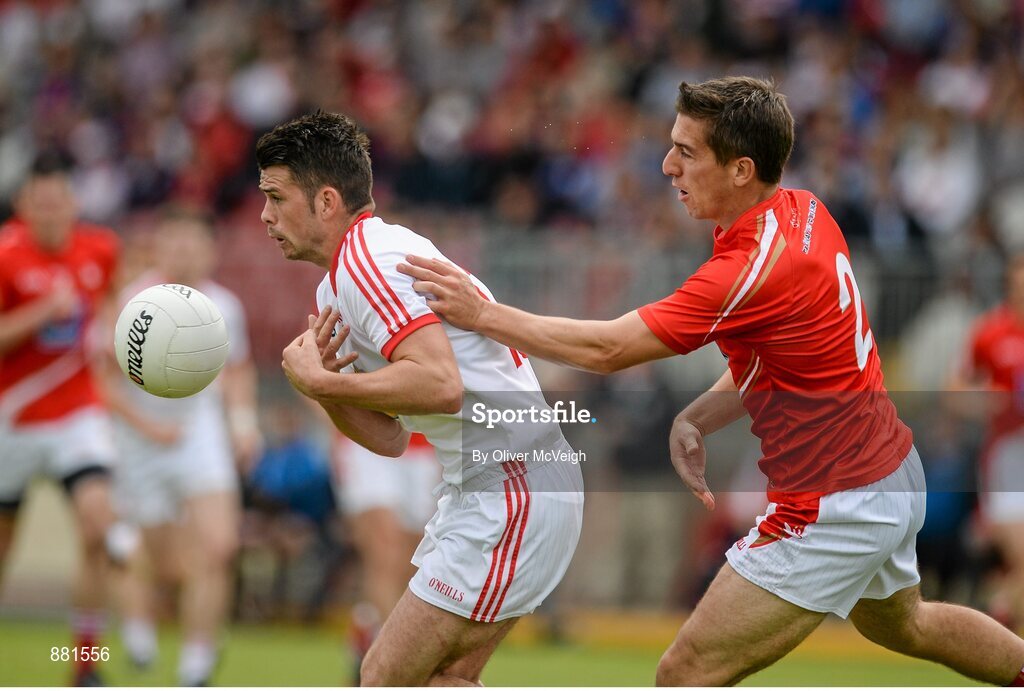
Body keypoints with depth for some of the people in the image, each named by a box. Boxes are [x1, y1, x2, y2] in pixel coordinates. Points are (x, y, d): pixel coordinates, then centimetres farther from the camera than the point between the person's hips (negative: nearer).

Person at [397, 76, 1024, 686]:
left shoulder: (754, 268, -28)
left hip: (836, 511, -10)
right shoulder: (804, 211, -1)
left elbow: (607, 349, -24)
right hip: (892, 473, 10)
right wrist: (695, 420, -5)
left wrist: (480, 312, -19)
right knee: (900, 624, 37)